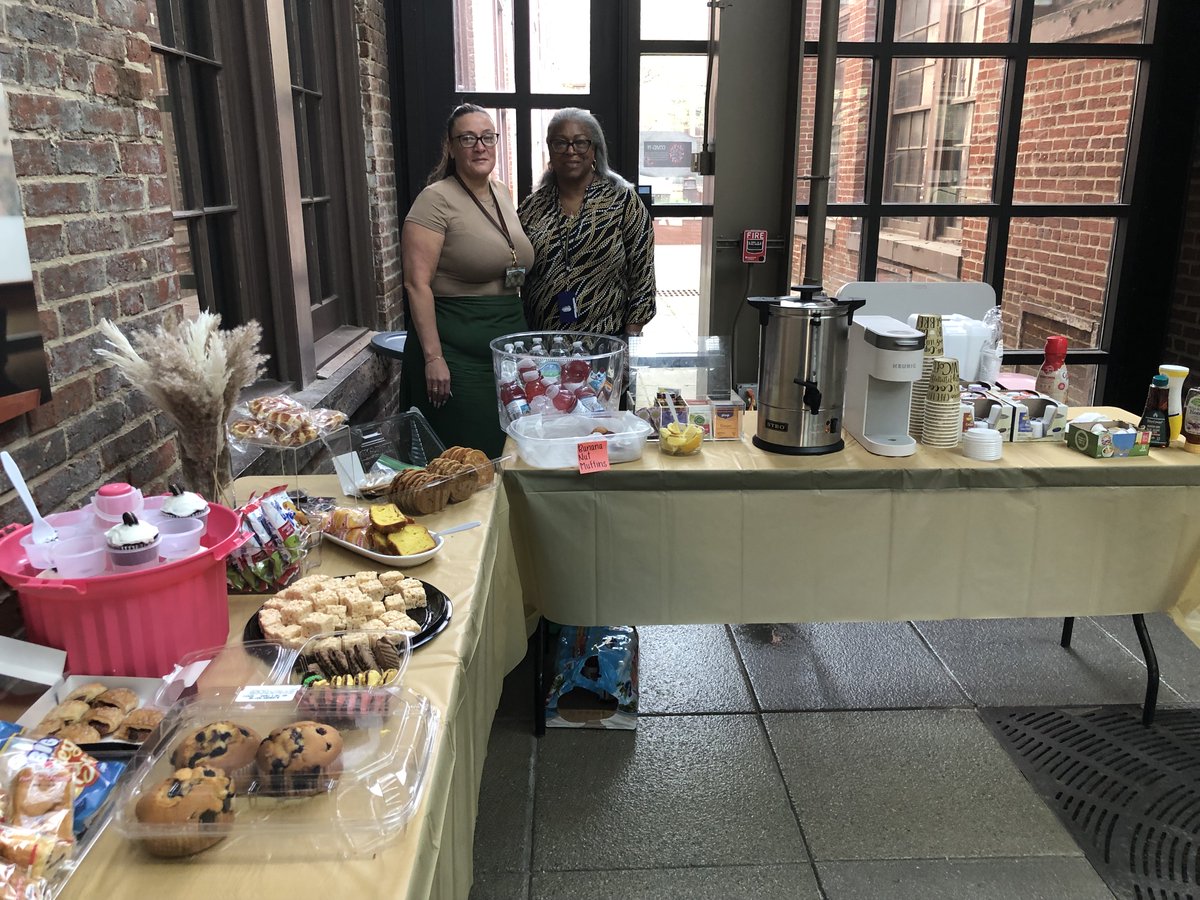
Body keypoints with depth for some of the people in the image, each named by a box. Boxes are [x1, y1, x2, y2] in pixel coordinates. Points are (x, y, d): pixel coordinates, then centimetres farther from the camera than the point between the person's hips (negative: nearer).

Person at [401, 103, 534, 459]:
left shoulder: (503, 194, 12)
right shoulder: (436, 199, -10)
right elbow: (417, 283, -16)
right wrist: (433, 357, -20)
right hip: (458, 350, -7)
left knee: (507, 452, 13)